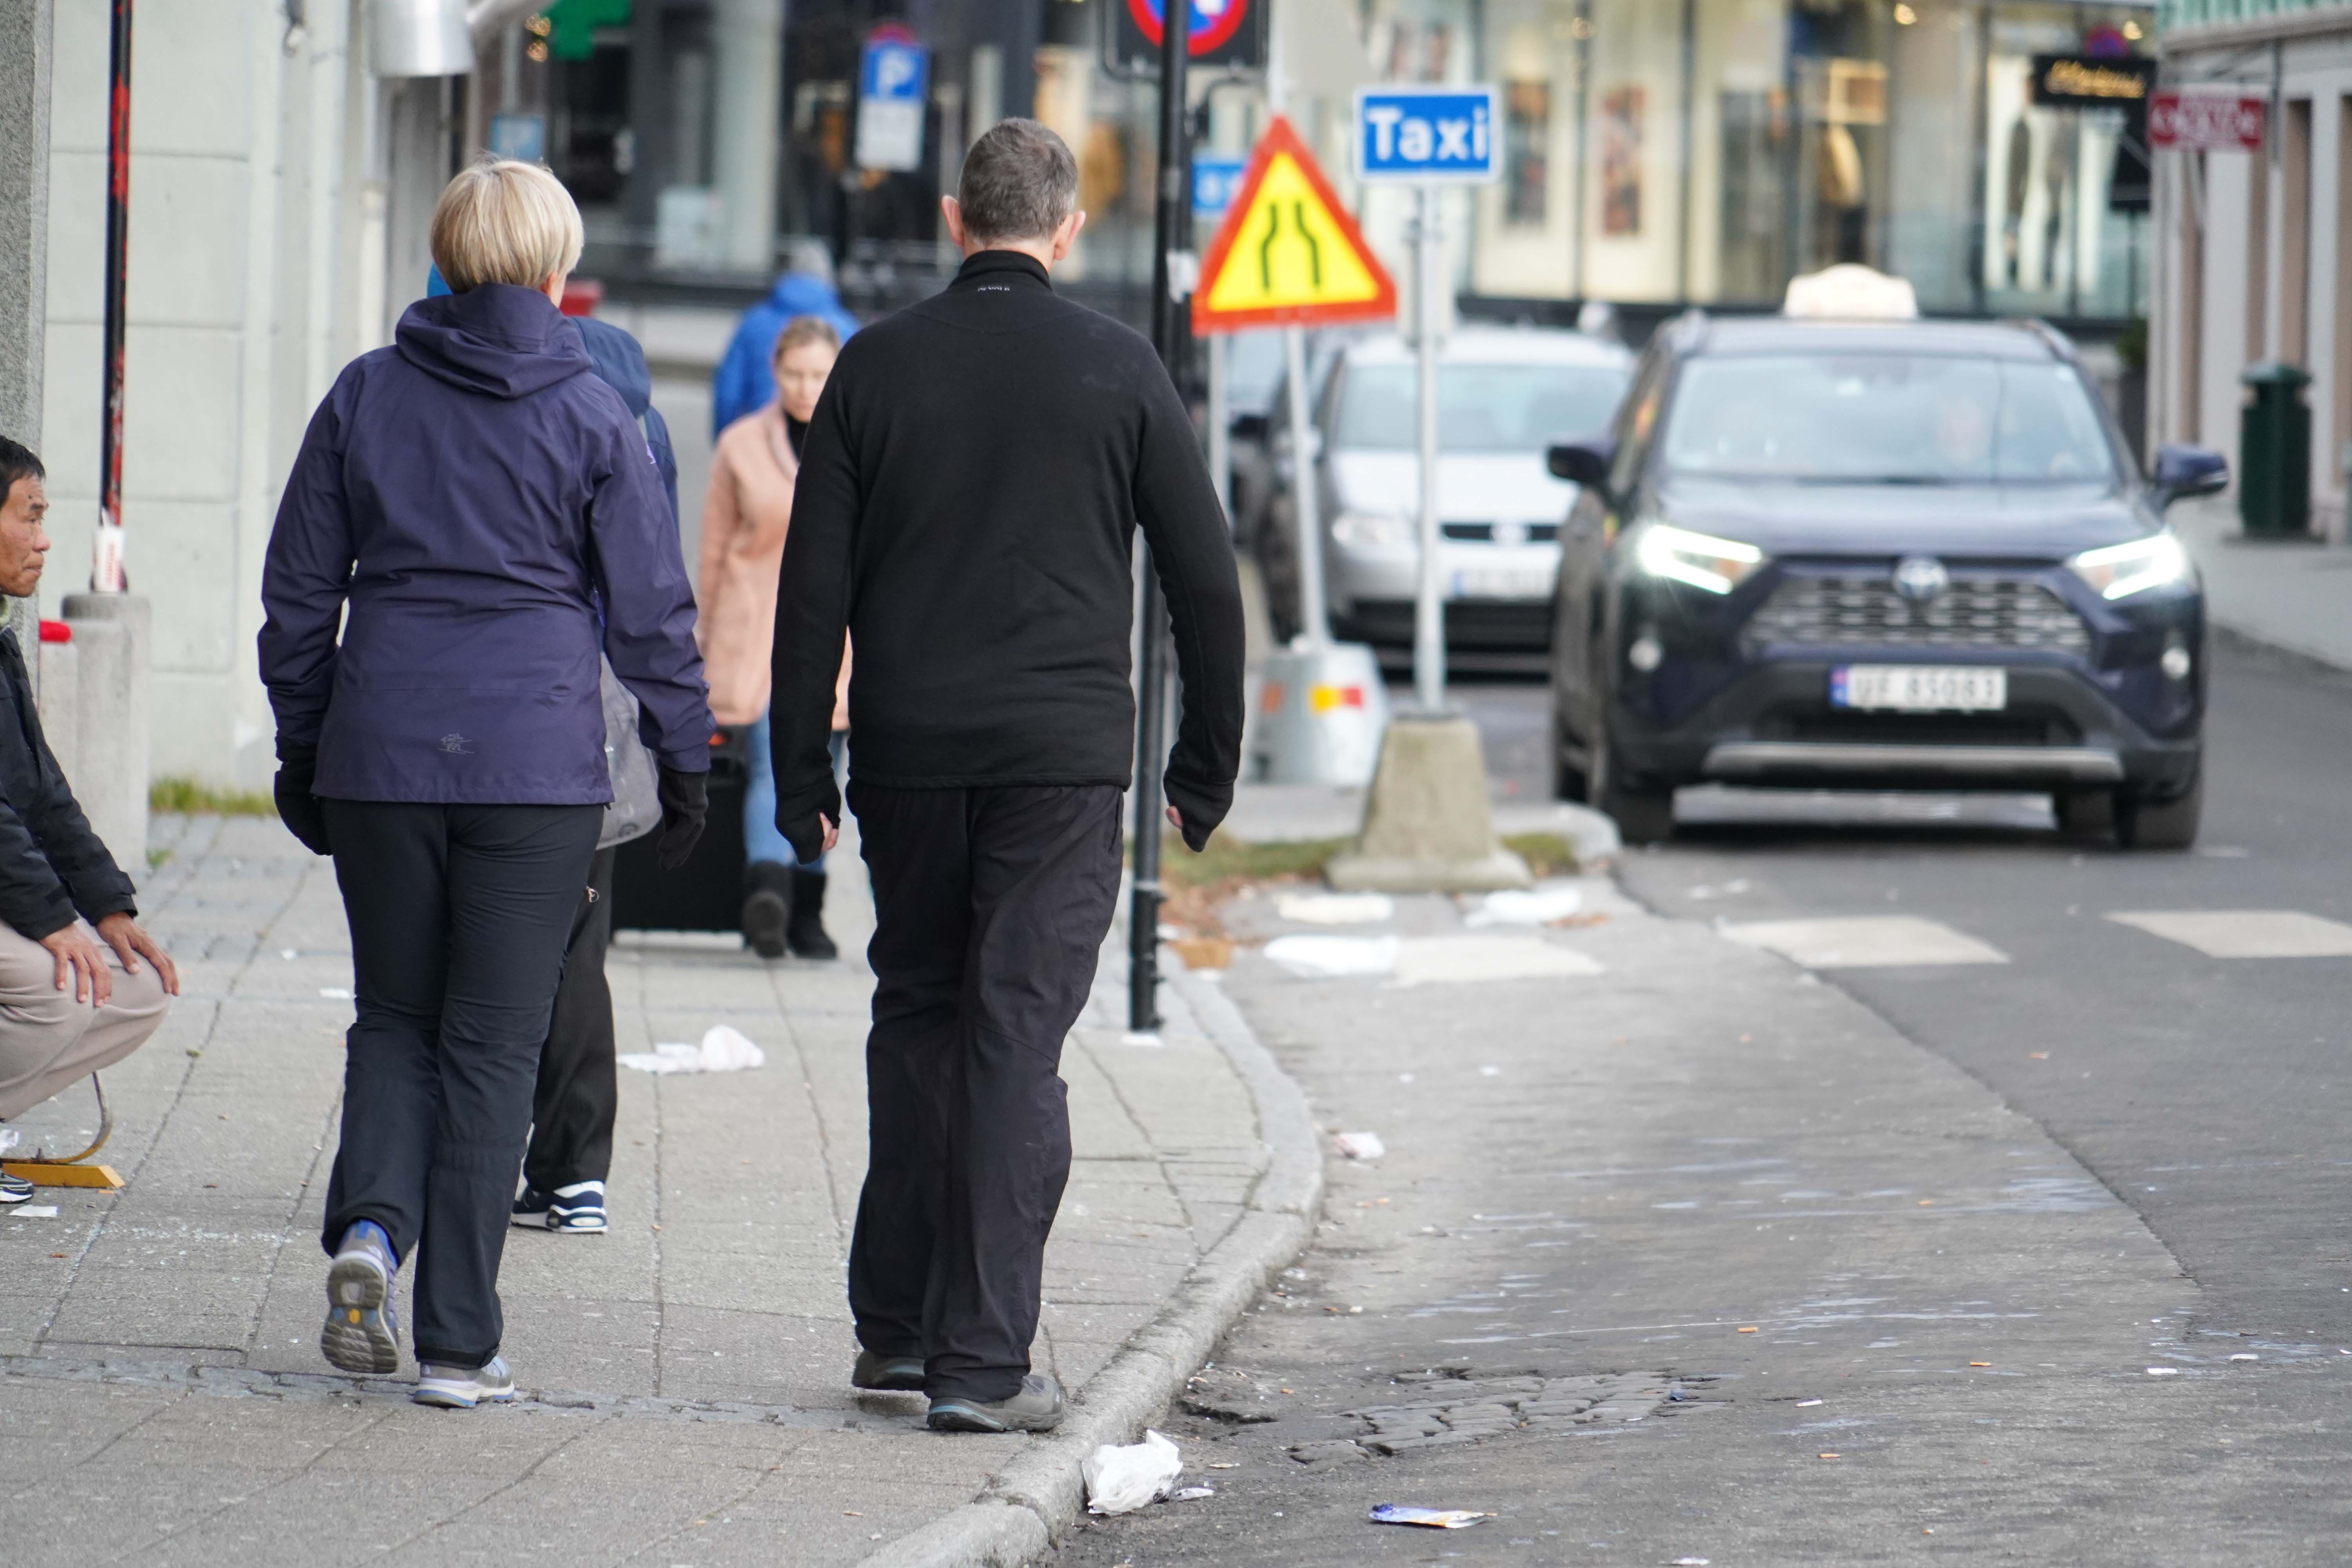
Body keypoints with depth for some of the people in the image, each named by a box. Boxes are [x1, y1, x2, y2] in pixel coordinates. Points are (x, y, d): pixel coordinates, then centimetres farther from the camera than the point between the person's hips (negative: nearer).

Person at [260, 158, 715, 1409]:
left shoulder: (364, 397, 3)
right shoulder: (590, 416, -4)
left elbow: (298, 591, 8)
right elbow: (652, 609, -1)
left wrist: (302, 747, 18)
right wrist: (683, 759, 9)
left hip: (382, 753, 2)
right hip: (537, 764, -2)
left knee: (396, 1016, 18)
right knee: (494, 1043, 4)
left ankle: (369, 1223, -9)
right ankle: (457, 1341, 3)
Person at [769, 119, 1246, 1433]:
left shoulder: (877, 366, 3)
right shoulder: (1118, 370, -1)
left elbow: (815, 586, 2)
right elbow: (1207, 576, 1)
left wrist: (804, 770, 7)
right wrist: (1210, 761, 10)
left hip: (906, 753, 2)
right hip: (1062, 757, -2)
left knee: (917, 1019, 17)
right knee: (1017, 1041, -2)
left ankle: (897, 1326, 20)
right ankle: (983, 1361, -6)